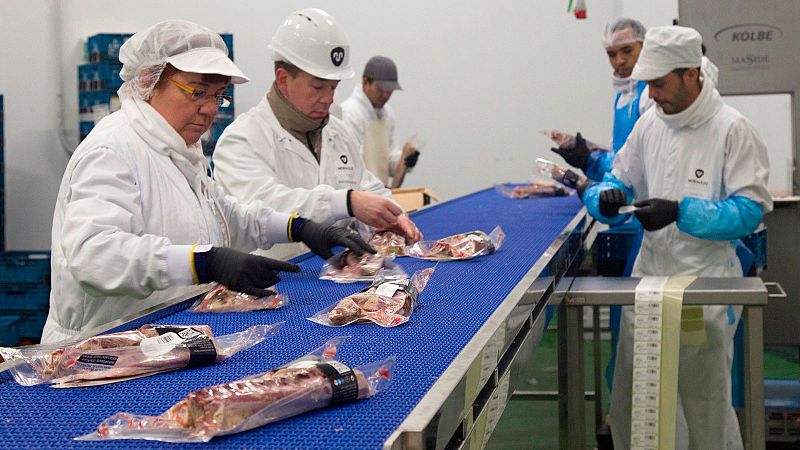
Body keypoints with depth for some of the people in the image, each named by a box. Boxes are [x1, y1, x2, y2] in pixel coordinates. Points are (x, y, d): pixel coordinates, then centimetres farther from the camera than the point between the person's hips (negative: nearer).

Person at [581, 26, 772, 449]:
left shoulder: (732, 128, -11)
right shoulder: (649, 123, 5)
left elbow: (751, 208, -14)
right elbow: (617, 181, 11)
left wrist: (681, 212, -26)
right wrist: (606, 197, -13)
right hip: (649, 274, 5)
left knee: (706, 406, 8)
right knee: (629, 403, 13)